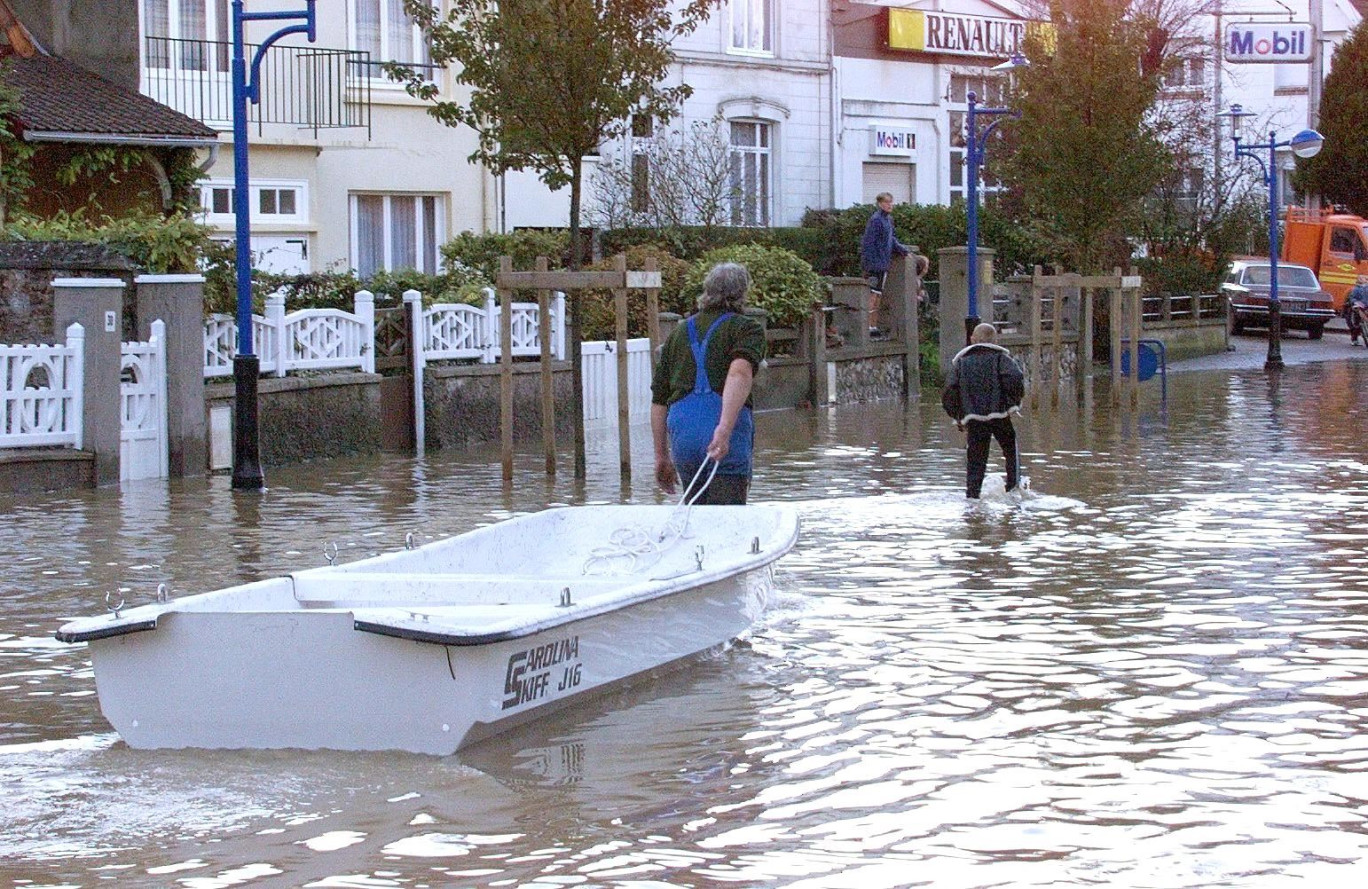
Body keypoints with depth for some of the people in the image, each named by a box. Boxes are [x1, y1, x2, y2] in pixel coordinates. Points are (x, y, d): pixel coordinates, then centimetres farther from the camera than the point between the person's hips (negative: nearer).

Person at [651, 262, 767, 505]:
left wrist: (661, 456, 25)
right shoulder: (747, 329, 6)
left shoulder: (679, 333, 22)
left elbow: (658, 401, 20)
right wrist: (724, 429, -27)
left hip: (681, 430, 5)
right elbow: (740, 373, -16)